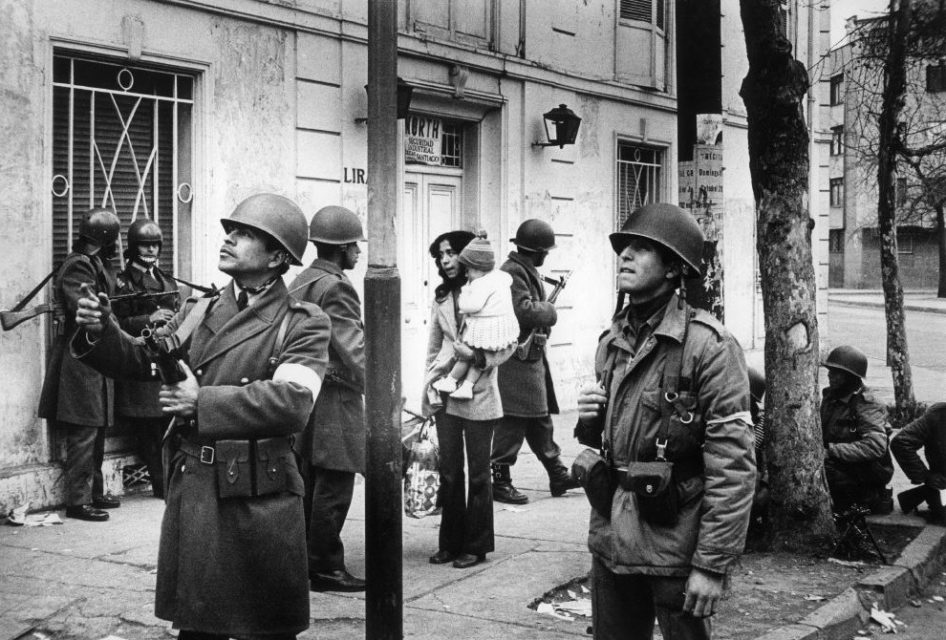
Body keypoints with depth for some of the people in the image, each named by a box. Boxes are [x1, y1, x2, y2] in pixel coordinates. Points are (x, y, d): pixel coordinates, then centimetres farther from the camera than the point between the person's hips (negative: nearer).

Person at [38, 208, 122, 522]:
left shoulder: (100, 265, 16)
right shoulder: (78, 266, -14)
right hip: (80, 358, -10)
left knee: (98, 429, 15)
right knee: (84, 431, -8)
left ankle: (95, 491, 25)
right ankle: (78, 500, -3)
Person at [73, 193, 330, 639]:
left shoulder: (304, 324, -5)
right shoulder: (198, 313, 12)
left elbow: (293, 402, -18)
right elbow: (140, 361, 10)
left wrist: (203, 402, -17)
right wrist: (101, 333, -9)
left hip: (260, 502, -4)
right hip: (191, 493, 4)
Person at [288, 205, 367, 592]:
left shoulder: (299, 283, 14)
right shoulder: (335, 287, -16)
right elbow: (354, 349, -22)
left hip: (303, 396, 10)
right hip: (334, 399, -10)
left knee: (308, 483, 15)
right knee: (333, 486, -3)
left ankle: (304, 560, 23)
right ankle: (326, 569, 2)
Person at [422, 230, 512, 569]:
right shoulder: (441, 298, 9)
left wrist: (478, 357, -21)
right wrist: (430, 388, 6)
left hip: (479, 394, -4)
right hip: (446, 395, 4)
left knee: (478, 473, 4)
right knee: (449, 471, 8)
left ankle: (476, 545, 14)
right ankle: (450, 543, 18)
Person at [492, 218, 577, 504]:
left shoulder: (527, 271, 17)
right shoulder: (512, 272, -16)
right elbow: (524, 310, -25)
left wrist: (544, 308, 3)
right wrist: (550, 310, -10)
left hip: (532, 356, 11)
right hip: (517, 359, -11)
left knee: (540, 419, 16)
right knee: (513, 421, -6)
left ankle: (558, 475, 25)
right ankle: (500, 481, 0)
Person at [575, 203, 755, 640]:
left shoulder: (708, 345, -13)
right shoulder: (611, 342, 9)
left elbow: (733, 467, -17)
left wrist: (713, 563, -18)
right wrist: (589, 422, -1)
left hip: (675, 549, -6)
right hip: (610, 539, 6)